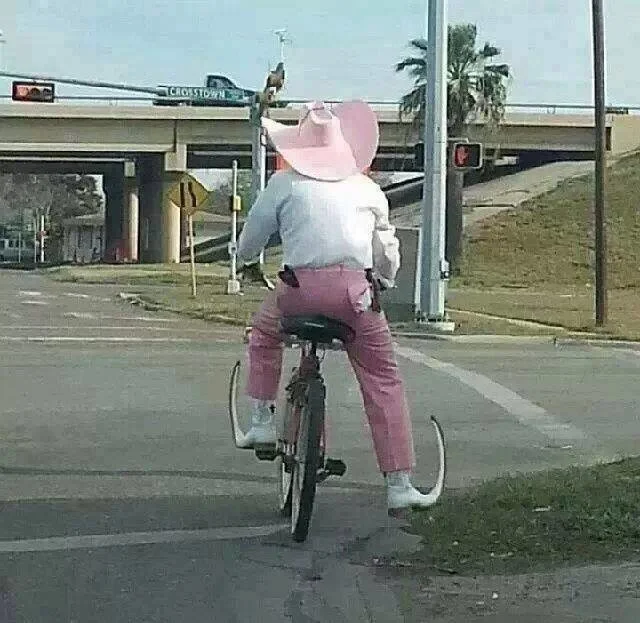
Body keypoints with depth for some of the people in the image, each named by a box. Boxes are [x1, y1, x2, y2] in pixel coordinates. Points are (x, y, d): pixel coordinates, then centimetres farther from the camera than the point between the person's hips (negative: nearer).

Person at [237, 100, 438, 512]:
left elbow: (253, 235, 19)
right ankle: (400, 485, 3)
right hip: (355, 289, 1)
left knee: (264, 331, 32)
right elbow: (387, 242, 26)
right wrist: (387, 282, 44)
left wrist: (246, 258, 42)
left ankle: (263, 421, 25)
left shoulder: (286, 183, 12)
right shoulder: (364, 185, 18)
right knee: (383, 381, 7)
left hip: (301, 287, -1)